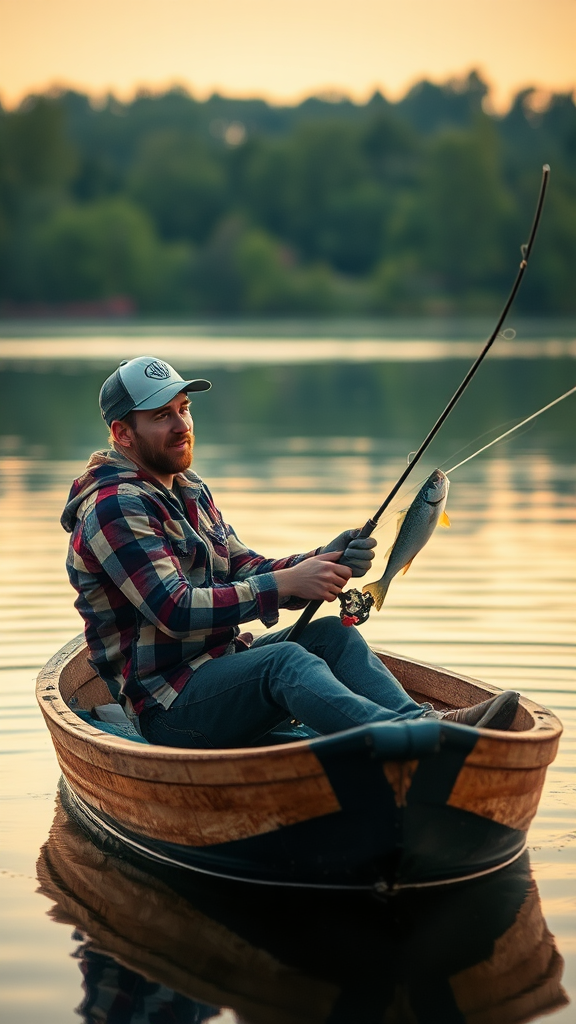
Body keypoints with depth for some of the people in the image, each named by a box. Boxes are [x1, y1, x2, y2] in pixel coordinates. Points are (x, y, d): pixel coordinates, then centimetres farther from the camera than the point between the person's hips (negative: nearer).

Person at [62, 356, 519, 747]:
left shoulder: (187, 489, 19)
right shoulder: (115, 507, -13)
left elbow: (245, 572, 15)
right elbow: (176, 611, -23)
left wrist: (325, 562, -4)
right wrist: (287, 582, -22)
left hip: (219, 666, 9)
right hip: (169, 706, -9)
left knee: (331, 633, -7)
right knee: (284, 659, -31)